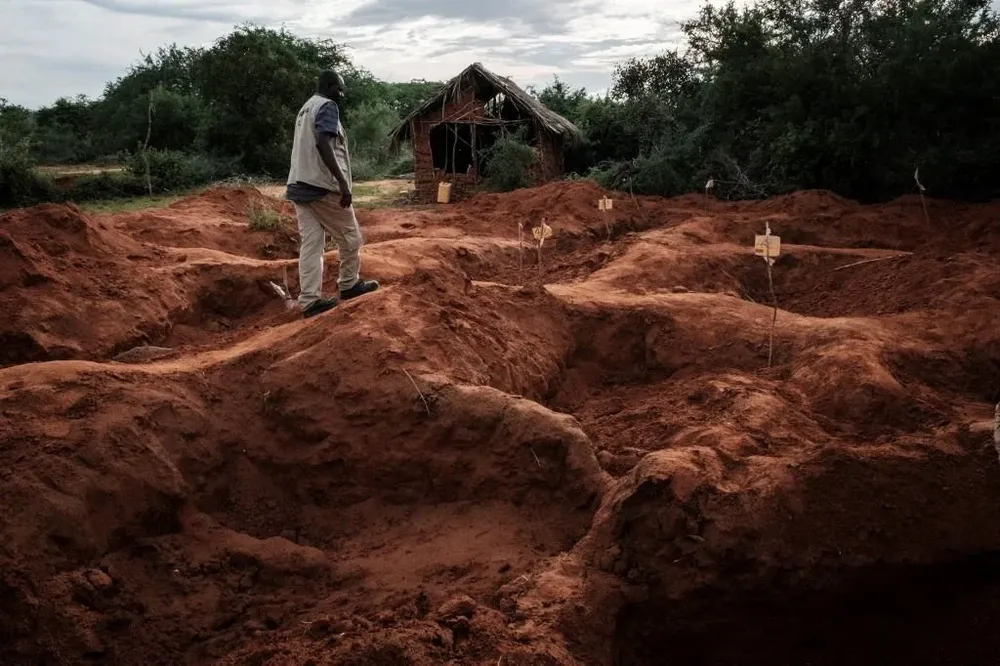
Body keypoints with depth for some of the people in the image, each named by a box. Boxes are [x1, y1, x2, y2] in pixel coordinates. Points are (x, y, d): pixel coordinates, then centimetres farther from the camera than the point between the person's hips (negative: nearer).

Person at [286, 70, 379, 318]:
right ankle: (350, 284, 23)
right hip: (323, 185, -8)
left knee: (310, 244, 4)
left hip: (300, 184, 9)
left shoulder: (305, 109, 21)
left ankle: (310, 300, 0)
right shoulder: (327, 106, -8)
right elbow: (322, 143, -23)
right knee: (350, 237, 9)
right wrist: (343, 182, -25)